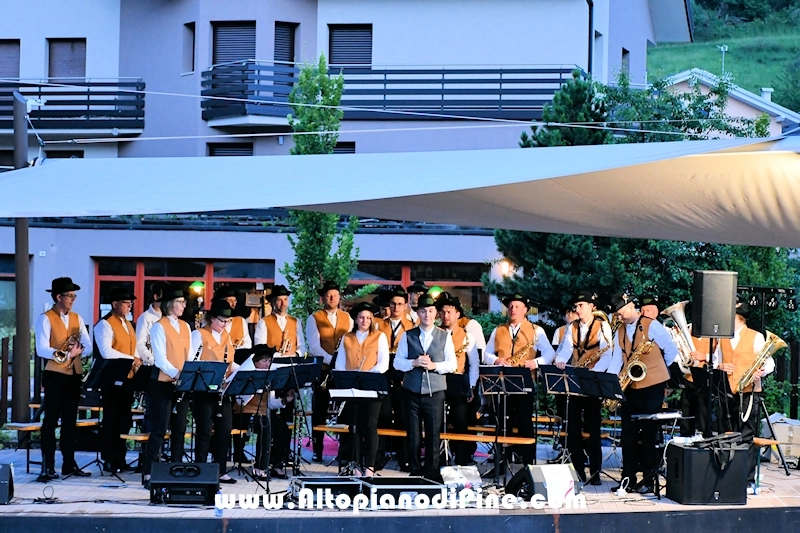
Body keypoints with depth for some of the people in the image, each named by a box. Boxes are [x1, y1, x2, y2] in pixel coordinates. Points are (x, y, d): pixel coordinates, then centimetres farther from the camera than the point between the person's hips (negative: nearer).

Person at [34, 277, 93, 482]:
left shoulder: (77, 319, 12)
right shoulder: (46, 319, -6)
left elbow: (88, 345, 4)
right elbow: (42, 349, -16)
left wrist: (78, 350, -18)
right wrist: (63, 353, -29)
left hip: (74, 375, 6)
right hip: (55, 375, -6)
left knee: (70, 421, 10)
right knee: (51, 421, -5)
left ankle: (69, 464, 16)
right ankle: (48, 467, -5)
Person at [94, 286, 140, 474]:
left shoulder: (128, 324, 18)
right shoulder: (105, 325, -9)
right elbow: (106, 352, -20)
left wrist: (137, 362, 3)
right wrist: (131, 359, -18)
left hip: (128, 379, 8)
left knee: (124, 420, 9)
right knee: (111, 420, -3)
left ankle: (120, 459, 14)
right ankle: (109, 461, 2)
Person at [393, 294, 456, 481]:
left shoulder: (444, 336, 7)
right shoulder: (408, 336, 8)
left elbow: (452, 364, 4)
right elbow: (397, 362, 4)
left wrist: (435, 365, -13)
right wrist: (414, 363, -13)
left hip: (435, 391, -1)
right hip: (412, 391, 1)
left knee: (433, 434, -1)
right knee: (412, 434, 3)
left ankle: (432, 472, 7)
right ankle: (415, 471, 13)